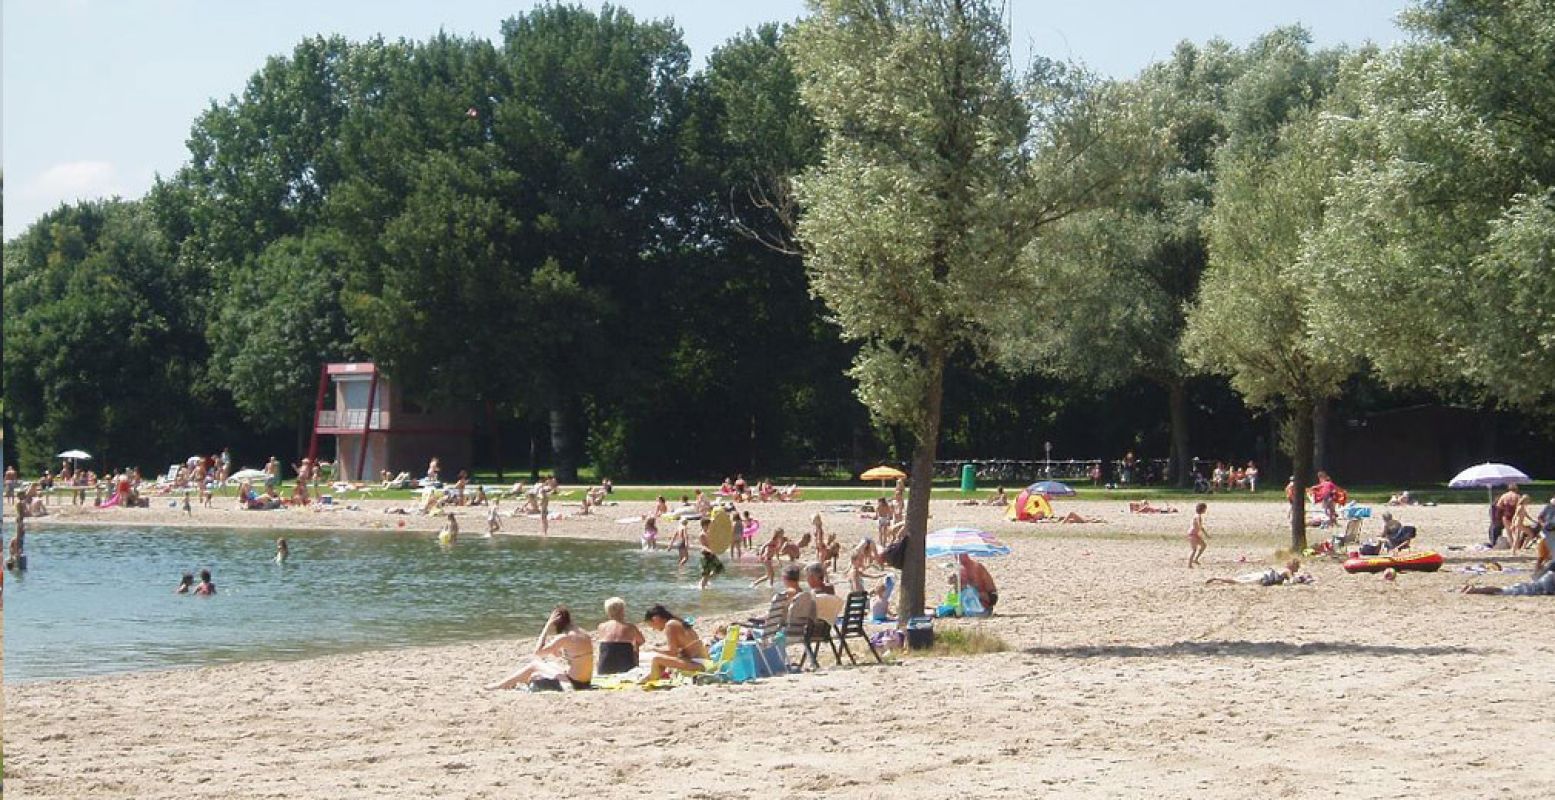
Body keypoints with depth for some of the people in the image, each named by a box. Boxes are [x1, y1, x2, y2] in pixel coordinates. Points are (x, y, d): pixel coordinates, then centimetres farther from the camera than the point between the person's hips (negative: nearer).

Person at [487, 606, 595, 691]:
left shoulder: (564, 638, -17)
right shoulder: (584, 635, 8)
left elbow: (538, 652, -13)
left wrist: (546, 628, -10)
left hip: (573, 683, -7)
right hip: (585, 684, 7)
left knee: (534, 665, 12)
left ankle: (499, 686, 26)